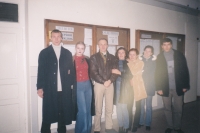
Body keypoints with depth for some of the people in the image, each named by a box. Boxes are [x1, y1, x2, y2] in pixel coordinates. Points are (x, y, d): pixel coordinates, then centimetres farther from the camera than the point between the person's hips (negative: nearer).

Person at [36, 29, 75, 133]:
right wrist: (40, 87, -5)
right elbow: (41, 71, 0)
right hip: (49, 89, -2)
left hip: (64, 89, 2)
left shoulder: (68, 53, 10)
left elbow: (71, 70, 11)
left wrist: (71, 83, -1)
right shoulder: (44, 52, 5)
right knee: (47, 114, 7)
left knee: (63, 113, 11)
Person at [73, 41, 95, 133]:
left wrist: (90, 82, 5)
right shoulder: (71, 60, -4)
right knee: (82, 110, -3)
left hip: (88, 85, 5)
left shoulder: (87, 59, 9)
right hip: (78, 86, -4)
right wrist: (71, 84, -11)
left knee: (88, 109, 10)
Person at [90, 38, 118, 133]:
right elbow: (93, 72, -7)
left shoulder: (112, 58, 10)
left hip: (110, 84, 3)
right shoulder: (94, 57, 1)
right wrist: (103, 82, -13)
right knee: (98, 109, 4)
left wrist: (110, 81, -14)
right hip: (99, 85, -3)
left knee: (109, 108, 10)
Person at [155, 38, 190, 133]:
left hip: (178, 87, 0)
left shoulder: (179, 55, 0)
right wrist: (159, 88, -4)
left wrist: (185, 85, -3)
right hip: (165, 88, 0)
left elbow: (185, 71, 1)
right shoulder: (159, 57, 0)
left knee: (178, 109, 8)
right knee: (167, 109, 10)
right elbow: (158, 73, 0)